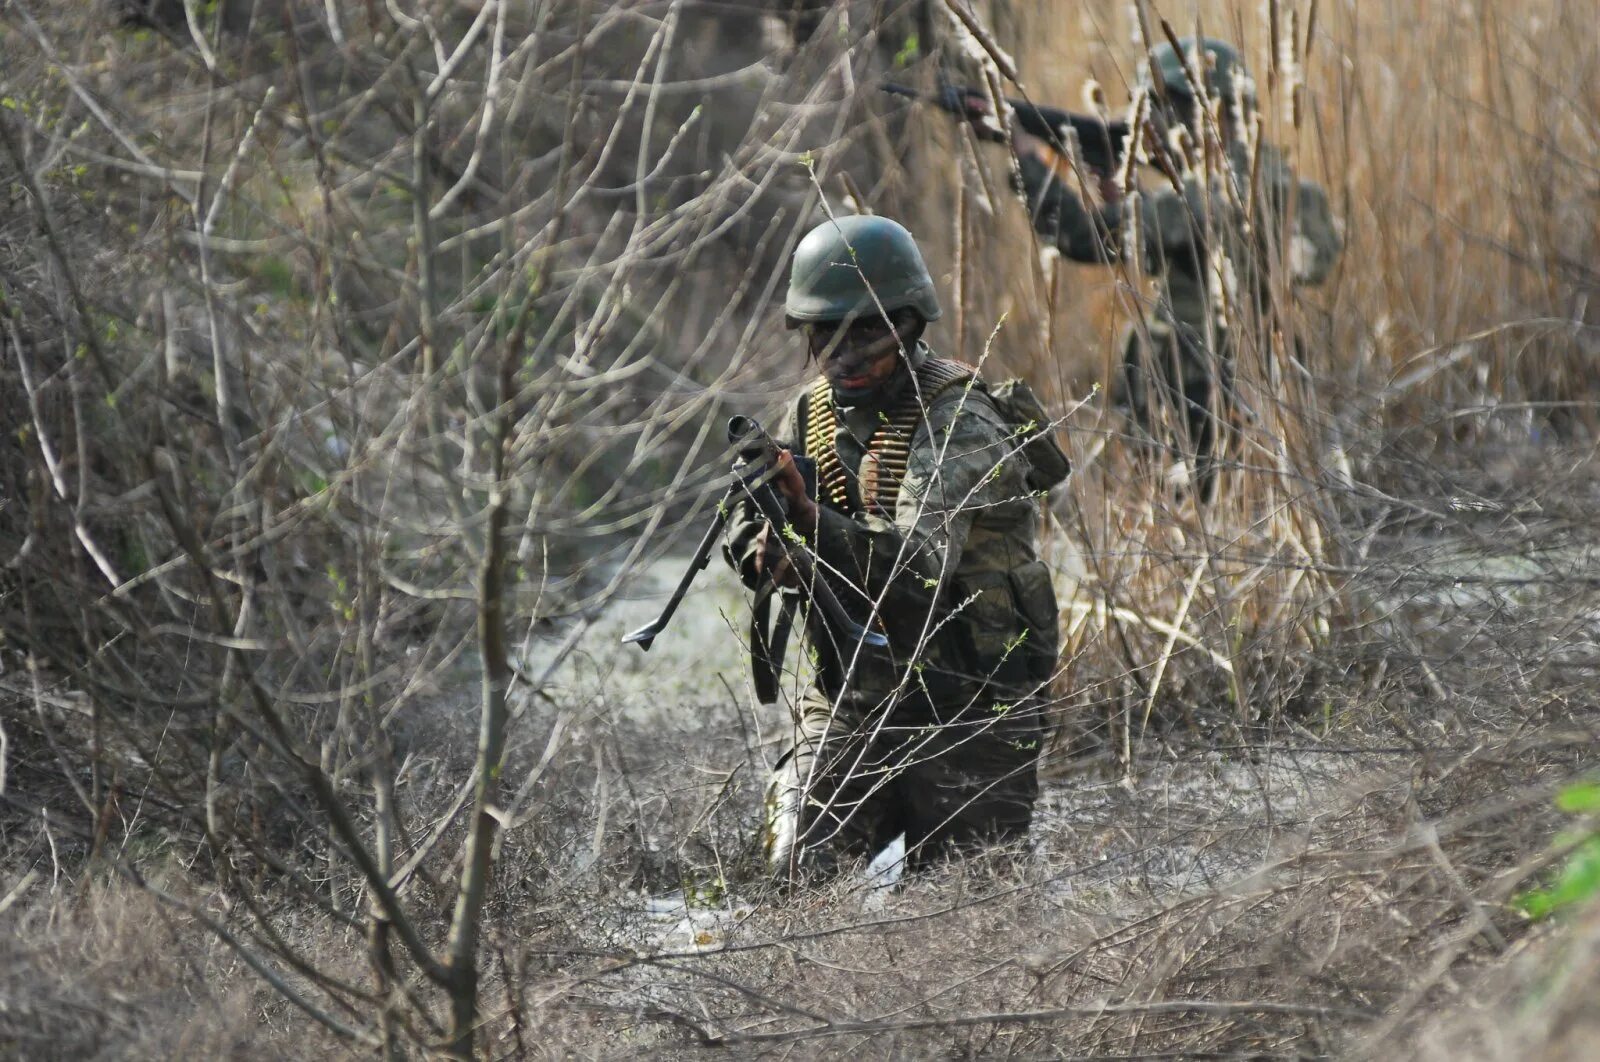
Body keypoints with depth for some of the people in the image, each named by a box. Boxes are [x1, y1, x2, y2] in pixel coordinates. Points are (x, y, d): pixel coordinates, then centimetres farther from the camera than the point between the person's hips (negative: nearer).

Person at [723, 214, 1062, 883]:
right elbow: (747, 539, 0)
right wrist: (766, 547, -25)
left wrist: (811, 521, -47)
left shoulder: (957, 423, -18)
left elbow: (923, 562, -32)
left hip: (964, 705, -5)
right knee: (797, 874, -8)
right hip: (847, 698, 5)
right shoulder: (813, 412, 4)